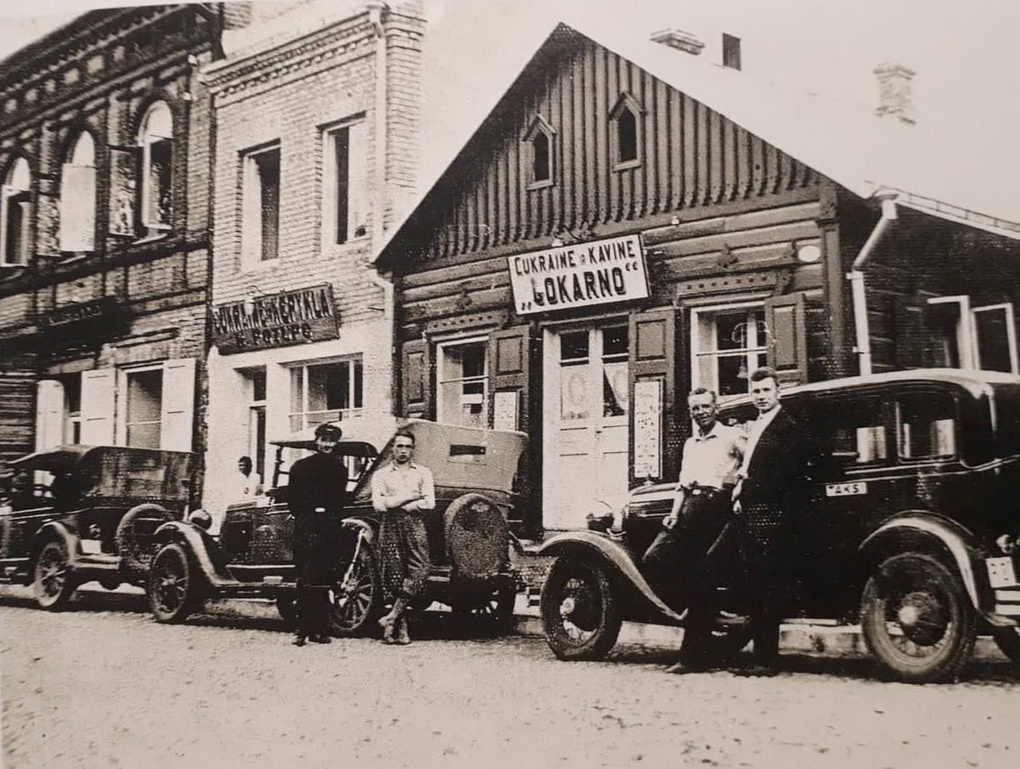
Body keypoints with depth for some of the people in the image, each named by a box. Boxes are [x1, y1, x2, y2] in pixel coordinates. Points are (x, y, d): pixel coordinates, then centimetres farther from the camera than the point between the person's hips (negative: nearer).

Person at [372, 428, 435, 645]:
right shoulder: (381, 475, 12)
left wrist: (394, 503, -3)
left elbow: (429, 503, -1)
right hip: (390, 529, 0)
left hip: (415, 526, 0)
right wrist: (409, 497, -3)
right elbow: (378, 505, -3)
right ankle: (400, 627, 0)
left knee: (419, 571, -17)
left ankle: (392, 617, -13)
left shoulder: (423, 473, 14)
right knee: (394, 576, -4)